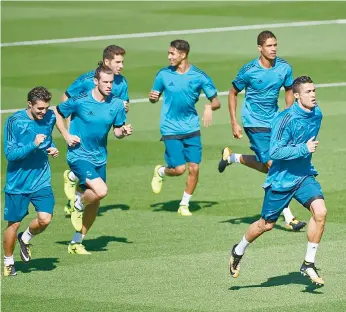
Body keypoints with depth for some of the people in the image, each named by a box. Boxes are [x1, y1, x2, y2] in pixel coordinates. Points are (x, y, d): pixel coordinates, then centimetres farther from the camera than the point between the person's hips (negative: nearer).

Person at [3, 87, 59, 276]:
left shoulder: (50, 118, 0)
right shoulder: (14, 122, -15)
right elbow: (10, 154, -17)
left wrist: (52, 148, 0)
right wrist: (33, 145, -28)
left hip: (41, 180, 3)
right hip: (17, 182, -3)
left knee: (45, 219, -13)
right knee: (14, 224, 4)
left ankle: (25, 239, 20)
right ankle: (8, 262, 26)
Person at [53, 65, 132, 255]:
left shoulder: (116, 104, -2)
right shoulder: (79, 101, -14)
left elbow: (117, 131, 8)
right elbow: (57, 113, 0)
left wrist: (124, 132, -15)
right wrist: (67, 136, -9)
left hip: (99, 158, 6)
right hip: (79, 155, -6)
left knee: (94, 204, 10)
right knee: (101, 191, -25)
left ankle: (76, 243, 27)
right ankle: (78, 204, 8)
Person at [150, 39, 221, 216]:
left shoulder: (199, 76, -4)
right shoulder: (164, 74, -1)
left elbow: (216, 101, 0)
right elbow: (155, 97, 12)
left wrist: (209, 107, -22)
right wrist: (152, 97, -12)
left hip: (191, 128, 1)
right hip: (171, 129, -1)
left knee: (194, 168, -3)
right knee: (179, 169, -9)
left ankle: (184, 205, 15)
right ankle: (160, 172, 25)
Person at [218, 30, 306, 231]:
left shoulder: (284, 68, -3)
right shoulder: (249, 70, -14)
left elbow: (289, 91, 14)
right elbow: (233, 93, -1)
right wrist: (234, 123, -5)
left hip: (275, 121, 5)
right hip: (255, 123, -5)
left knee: (267, 166, 6)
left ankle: (232, 157, 33)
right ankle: (289, 218, -5)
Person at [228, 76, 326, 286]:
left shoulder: (317, 114, 1)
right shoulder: (286, 119, -22)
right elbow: (275, 152, -26)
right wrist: (304, 149, -27)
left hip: (304, 176, 5)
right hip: (281, 180, -5)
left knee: (320, 211, -19)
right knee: (266, 225, 9)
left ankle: (309, 264, -7)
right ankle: (239, 251, 38)